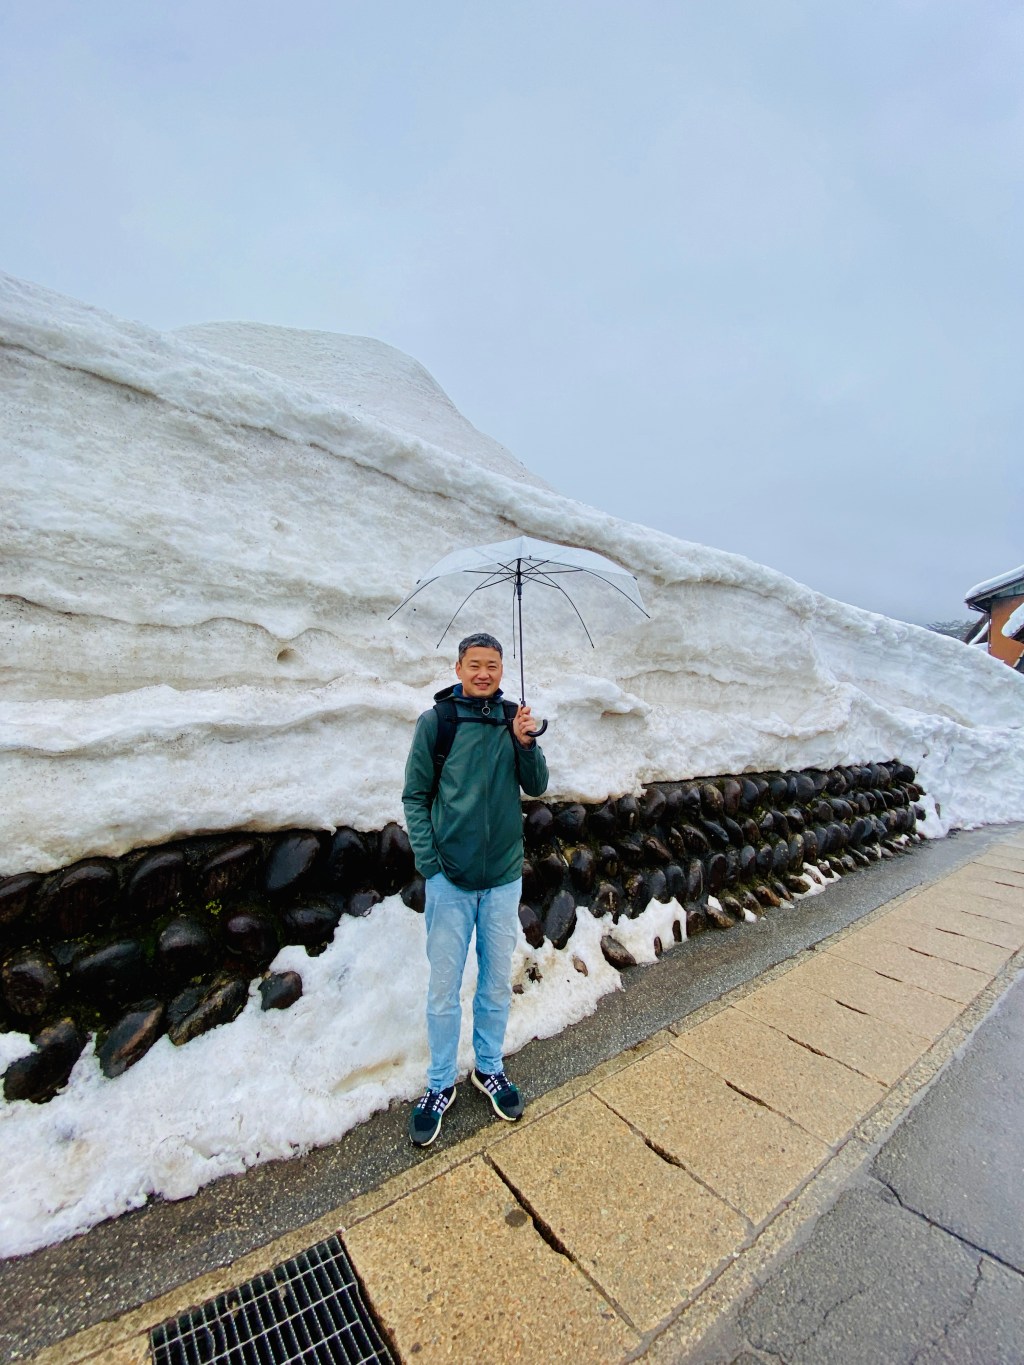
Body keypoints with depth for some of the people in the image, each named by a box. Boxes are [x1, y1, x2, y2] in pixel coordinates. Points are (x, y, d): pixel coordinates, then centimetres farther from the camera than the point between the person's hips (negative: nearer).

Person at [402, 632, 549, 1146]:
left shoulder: (513, 719, -1)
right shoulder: (436, 721, -9)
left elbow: (537, 787, -2)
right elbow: (414, 795, -5)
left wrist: (525, 743, -19)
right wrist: (429, 863, -9)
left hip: (504, 877, 3)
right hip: (450, 878, -2)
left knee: (497, 982, 19)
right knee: (444, 988, 12)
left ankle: (490, 1068, 43)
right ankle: (440, 1085, 36)